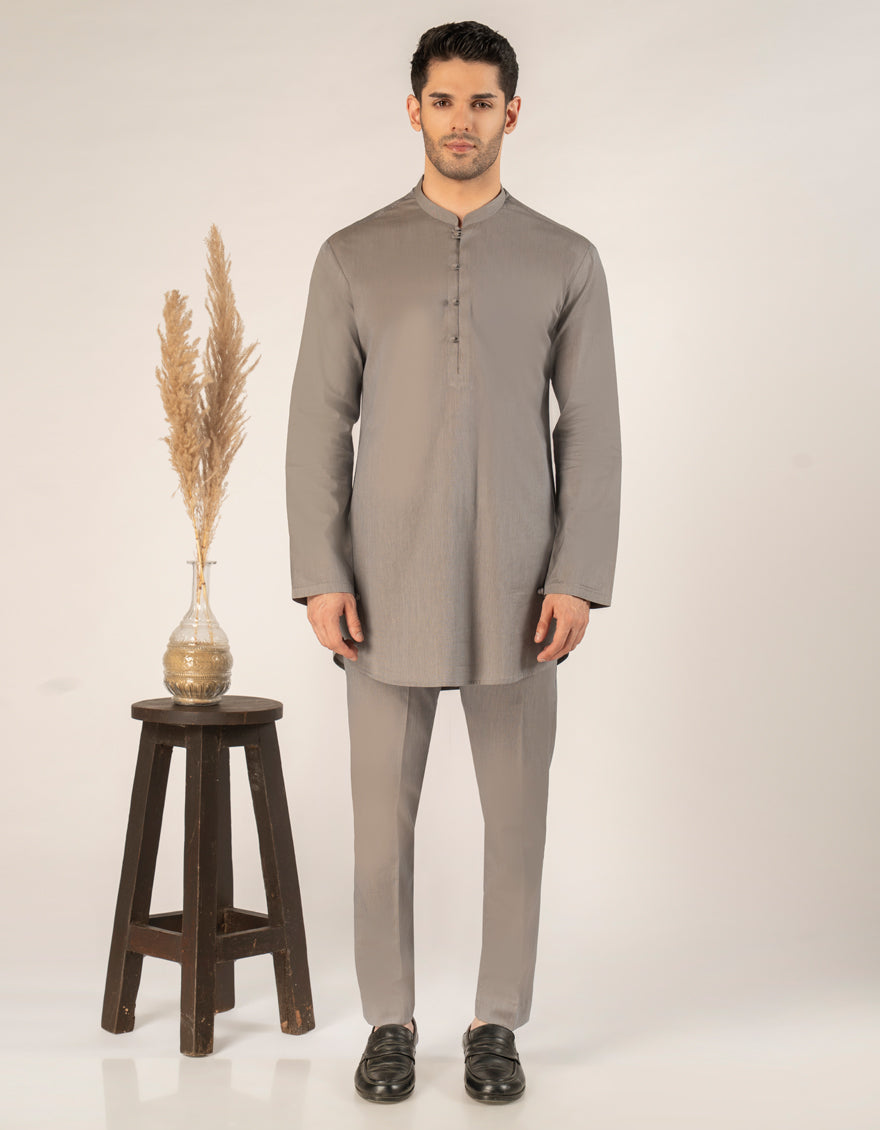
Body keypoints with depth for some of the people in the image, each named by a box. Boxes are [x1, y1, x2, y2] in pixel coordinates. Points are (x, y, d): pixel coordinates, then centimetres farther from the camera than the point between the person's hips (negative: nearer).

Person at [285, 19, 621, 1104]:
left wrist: (579, 580, -9)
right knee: (383, 811, 5)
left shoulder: (565, 261, 3)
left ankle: (497, 1025, 20)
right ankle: (390, 1022, 21)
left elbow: (591, 432, 0)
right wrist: (318, 577, -7)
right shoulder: (353, 257, 3)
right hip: (388, 584, 0)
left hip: (516, 583, 0)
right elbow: (319, 426, 1)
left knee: (514, 810, 6)